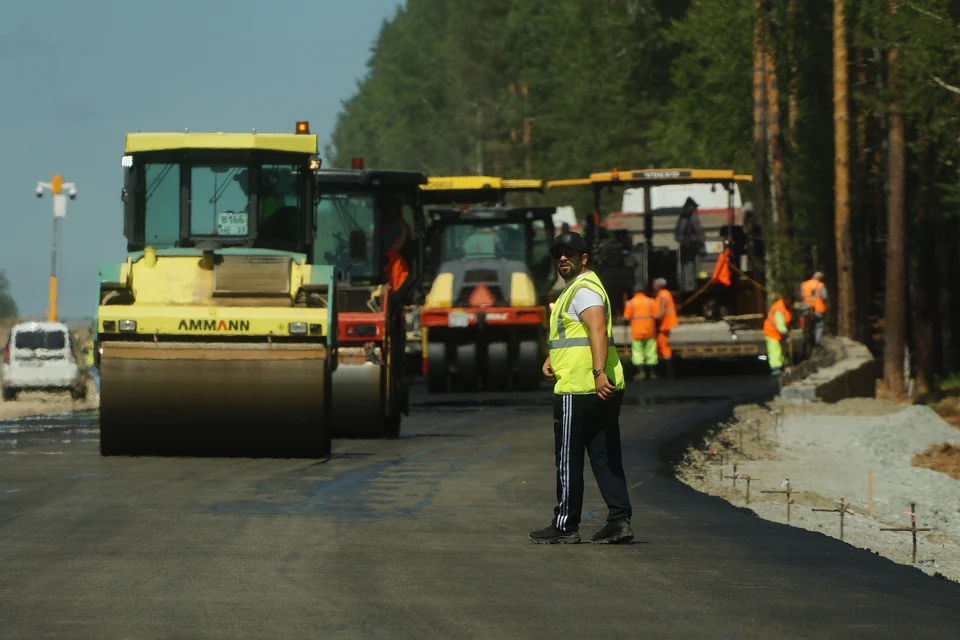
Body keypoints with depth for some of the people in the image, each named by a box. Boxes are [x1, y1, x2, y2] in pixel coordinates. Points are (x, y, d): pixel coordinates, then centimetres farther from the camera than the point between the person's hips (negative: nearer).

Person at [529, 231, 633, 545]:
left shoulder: (584, 288, -12)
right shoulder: (574, 288, 22)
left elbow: (598, 330, -26)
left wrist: (598, 372, -37)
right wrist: (551, 359, 18)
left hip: (578, 389, -10)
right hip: (603, 389, 10)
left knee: (568, 460, -2)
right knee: (605, 457, 7)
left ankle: (565, 526, 3)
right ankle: (619, 519, 1)